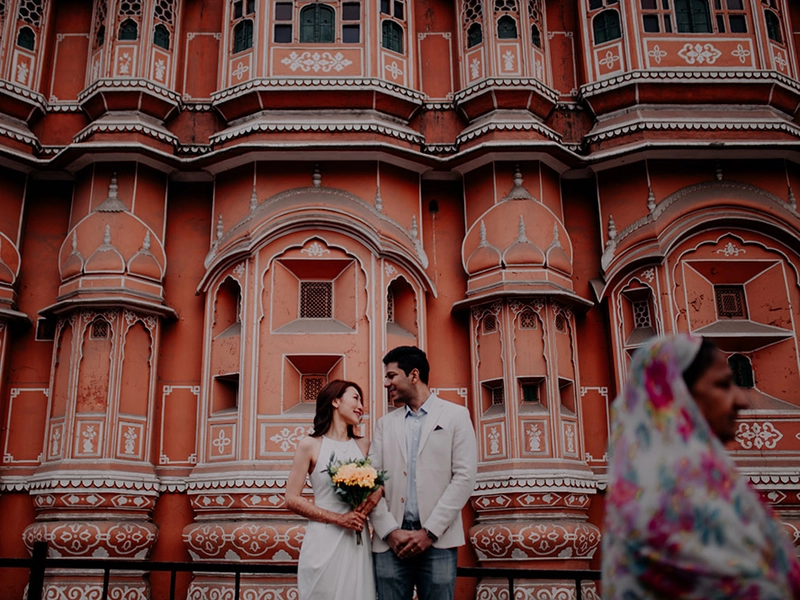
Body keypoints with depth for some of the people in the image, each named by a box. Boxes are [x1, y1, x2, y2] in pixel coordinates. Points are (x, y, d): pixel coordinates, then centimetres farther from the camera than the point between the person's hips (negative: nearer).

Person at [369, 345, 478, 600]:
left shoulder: (456, 415, 5)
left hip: (438, 540, -2)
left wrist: (429, 532, -9)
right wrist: (390, 531, -8)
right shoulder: (385, 423, 14)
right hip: (390, 541, 2)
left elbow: (464, 477, -4)